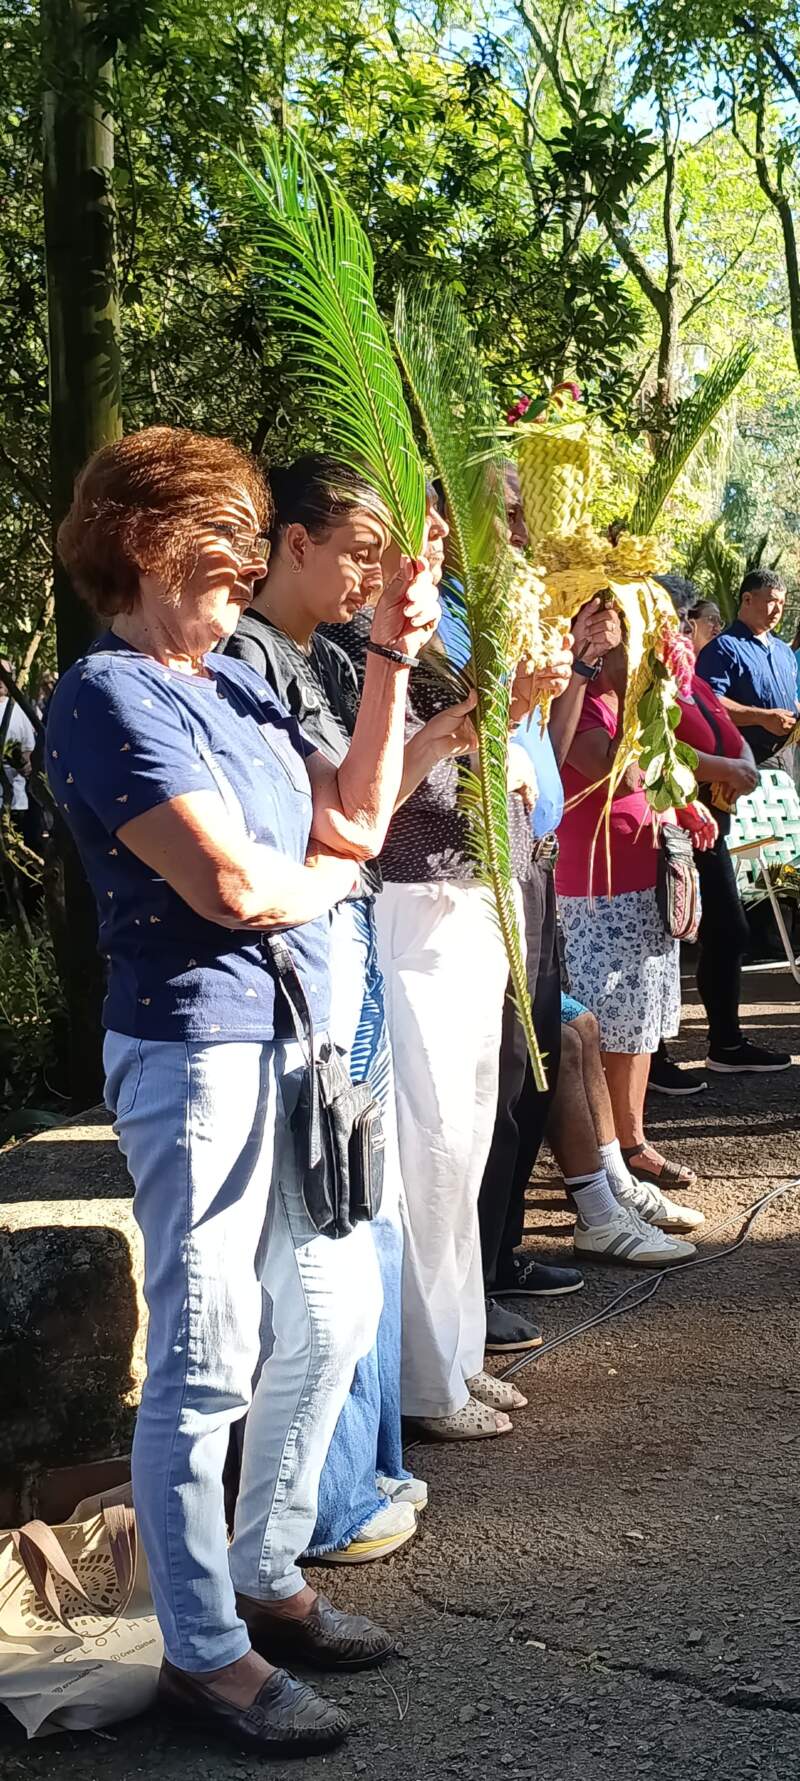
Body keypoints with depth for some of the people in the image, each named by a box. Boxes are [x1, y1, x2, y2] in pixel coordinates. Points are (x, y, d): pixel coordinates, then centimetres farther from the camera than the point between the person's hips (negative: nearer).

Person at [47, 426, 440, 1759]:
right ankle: (203, 1649, 12)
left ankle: (266, 1577, 33)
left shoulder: (233, 682, 14)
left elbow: (356, 815, 13)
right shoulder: (109, 697, -13)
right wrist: (325, 874, -1)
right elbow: (232, 883, -22)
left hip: (290, 1038, 10)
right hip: (195, 1049, -10)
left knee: (334, 1310, 18)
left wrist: (389, 661, 7)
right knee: (206, 1361, -2)